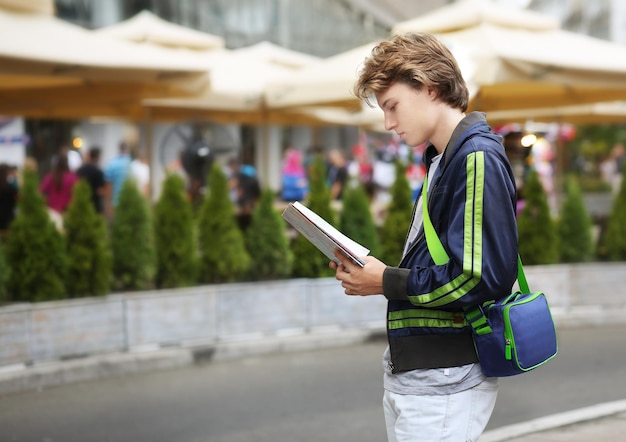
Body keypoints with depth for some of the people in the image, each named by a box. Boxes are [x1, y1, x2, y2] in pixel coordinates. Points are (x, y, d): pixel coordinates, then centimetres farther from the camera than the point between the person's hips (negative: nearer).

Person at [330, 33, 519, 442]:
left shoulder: (477, 158, -16)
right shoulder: (442, 159, 15)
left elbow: (484, 276, -23)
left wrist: (387, 282, -14)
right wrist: (370, 272, 4)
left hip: (444, 380, -9)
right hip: (410, 370, 9)